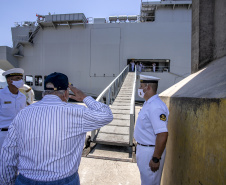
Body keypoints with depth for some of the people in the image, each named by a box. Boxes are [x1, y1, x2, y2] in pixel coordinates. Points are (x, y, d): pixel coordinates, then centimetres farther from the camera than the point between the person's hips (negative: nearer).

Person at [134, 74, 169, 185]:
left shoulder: (155, 107, -27)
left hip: (150, 152, -9)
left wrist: (156, 159, -25)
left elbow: (162, 135, -30)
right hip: (143, 148, 9)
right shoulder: (148, 104, 7)